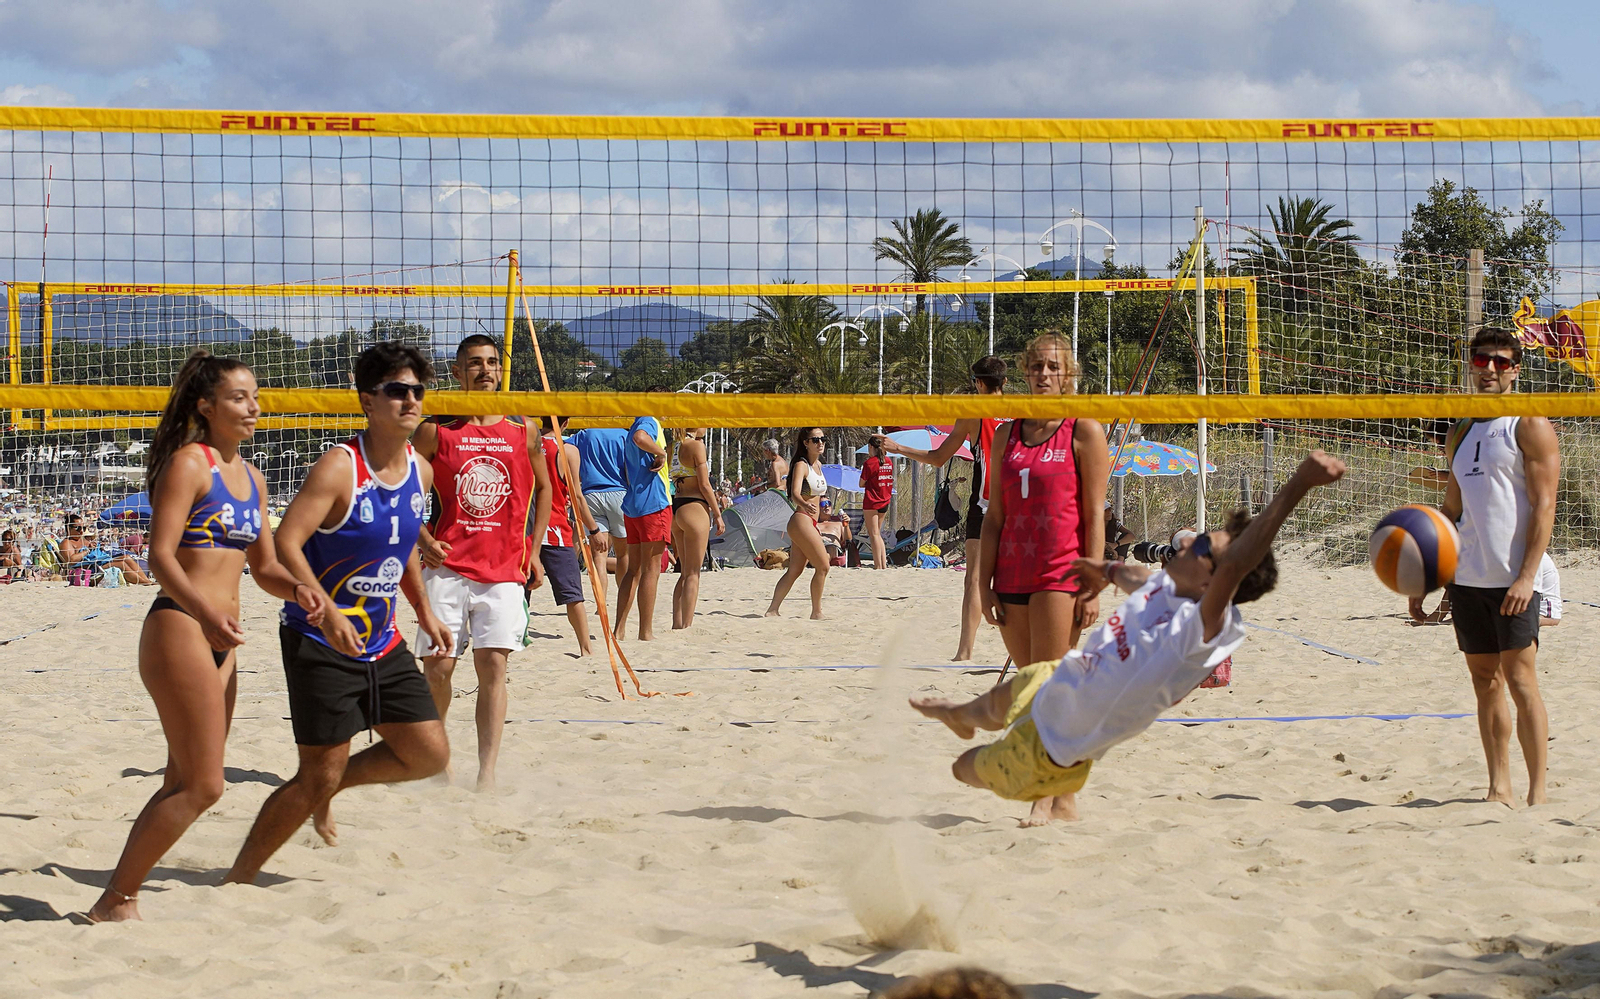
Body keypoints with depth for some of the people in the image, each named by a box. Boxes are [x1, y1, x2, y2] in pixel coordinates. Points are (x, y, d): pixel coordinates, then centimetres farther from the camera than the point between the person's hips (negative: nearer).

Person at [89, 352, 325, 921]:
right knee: (203, 785, -11)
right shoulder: (189, 463, -8)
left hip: (220, 639, 9)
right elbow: (161, 555, -16)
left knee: (185, 785, 10)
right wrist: (206, 612, -31)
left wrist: (298, 591, -2)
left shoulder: (252, 478, 16)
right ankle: (116, 901, -3)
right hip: (178, 628, -9)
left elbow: (263, 567, 20)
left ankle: (120, 900, 15)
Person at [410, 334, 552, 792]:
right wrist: (423, 540, -7)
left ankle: (487, 774, -6)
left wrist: (533, 552, 12)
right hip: (448, 566, -1)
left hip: (505, 569, 1)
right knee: (438, 665, -2)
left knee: (493, 665, -7)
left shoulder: (523, 431, 7)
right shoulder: (435, 430, 1)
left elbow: (544, 487, 20)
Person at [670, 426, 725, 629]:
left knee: (685, 572, 15)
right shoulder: (696, 445, -11)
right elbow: (704, 484, -12)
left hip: (675, 507, 8)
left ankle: (678, 624, 13)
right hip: (694, 507, -8)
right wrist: (718, 514, -6)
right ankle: (687, 625, -5)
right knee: (693, 574, -4)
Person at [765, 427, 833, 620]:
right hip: (801, 520, -9)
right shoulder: (801, 465, -12)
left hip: (810, 523, 9)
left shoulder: (818, 464, 14)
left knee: (794, 571, 10)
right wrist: (805, 505, -47)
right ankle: (817, 612, -6)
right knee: (823, 566, -11)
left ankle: (772, 610, 14)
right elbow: (795, 493, -28)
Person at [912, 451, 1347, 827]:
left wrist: (1297, 486, -73)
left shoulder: (1203, 629, -43)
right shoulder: (1168, 584, -18)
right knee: (995, 706, 36)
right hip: (1057, 679, 7)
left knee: (967, 769, 16)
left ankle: (1052, 796, 42)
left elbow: (1235, 566, -63)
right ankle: (958, 715, 71)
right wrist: (1107, 569, 28)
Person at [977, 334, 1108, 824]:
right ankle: (1062, 798, 16)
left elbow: (1094, 515, -5)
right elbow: (994, 516, 13)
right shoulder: (1007, 436, 13)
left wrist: (1092, 587, -11)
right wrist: (985, 583, 6)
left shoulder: (1083, 431, -1)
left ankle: (1049, 796, -6)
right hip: (1014, 575, 6)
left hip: (1062, 573, -5)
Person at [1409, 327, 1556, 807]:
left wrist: (1526, 577, -19)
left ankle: (1538, 791, -6)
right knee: (1485, 680, 7)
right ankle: (1499, 788, 11)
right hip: (1465, 577, 6)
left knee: (1519, 678, -8)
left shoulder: (1530, 426, -3)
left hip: (1512, 579, -6)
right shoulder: (1461, 435, 17)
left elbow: (1544, 506, -10)